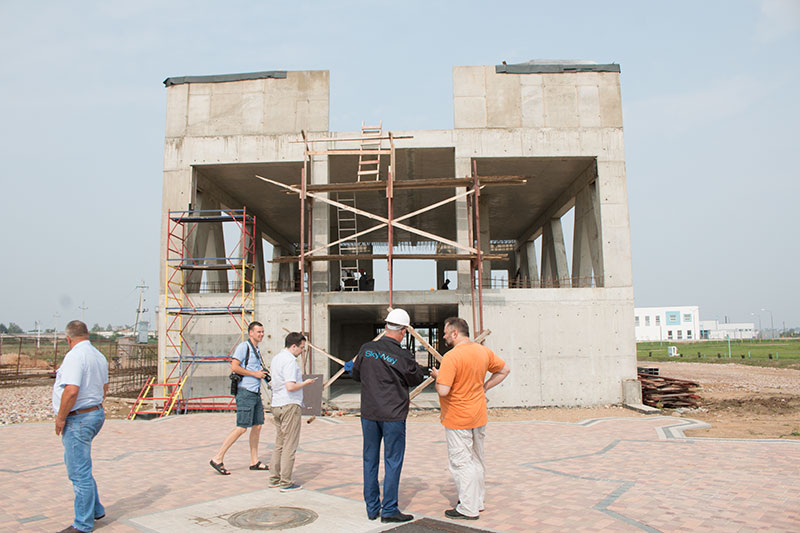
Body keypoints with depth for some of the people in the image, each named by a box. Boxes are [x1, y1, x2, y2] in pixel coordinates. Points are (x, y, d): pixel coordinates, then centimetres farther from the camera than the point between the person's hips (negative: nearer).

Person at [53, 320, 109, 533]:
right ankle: (95, 509, 30)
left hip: (78, 419, -10)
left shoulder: (75, 356, -18)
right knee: (78, 466, 22)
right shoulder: (99, 356, 11)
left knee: (79, 473, -1)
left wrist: (60, 417, -15)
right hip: (96, 413, 10)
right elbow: (104, 388, 20)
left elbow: (71, 390, -26)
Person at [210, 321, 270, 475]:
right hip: (245, 392, -9)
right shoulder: (244, 347, -10)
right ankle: (217, 459, -3)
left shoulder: (256, 349, 19)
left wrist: (263, 373, 11)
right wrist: (255, 374, -15)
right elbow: (234, 367, -19)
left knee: (257, 426, 9)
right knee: (242, 428, -10)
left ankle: (254, 462, 16)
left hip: (256, 393, 9)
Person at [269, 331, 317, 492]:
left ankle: (274, 479, 19)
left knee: (279, 444, 15)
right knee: (289, 446, -3)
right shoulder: (290, 361, -16)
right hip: (289, 405, -9)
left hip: (276, 405, 9)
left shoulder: (276, 358, 14)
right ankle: (286, 483, 1)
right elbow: (290, 386, -24)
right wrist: (305, 383, -9)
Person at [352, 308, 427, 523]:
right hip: (393, 415, -4)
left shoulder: (366, 349, -2)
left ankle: (372, 508, 22)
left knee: (370, 460, 14)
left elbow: (356, 374, 11)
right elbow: (417, 379, 1)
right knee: (393, 461, 6)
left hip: (368, 413, 4)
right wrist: (416, 366, 19)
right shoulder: (403, 356, -14)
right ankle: (389, 510, 10)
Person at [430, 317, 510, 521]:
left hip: (458, 419, -8)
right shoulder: (483, 351, 1)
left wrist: (437, 376, -9)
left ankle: (468, 509, 10)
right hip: (479, 416, 8)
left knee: (461, 463, 3)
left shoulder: (451, 357, -23)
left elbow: (443, 391, -29)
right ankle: (478, 501, 32)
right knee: (476, 460, 20)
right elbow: (504, 370, 13)